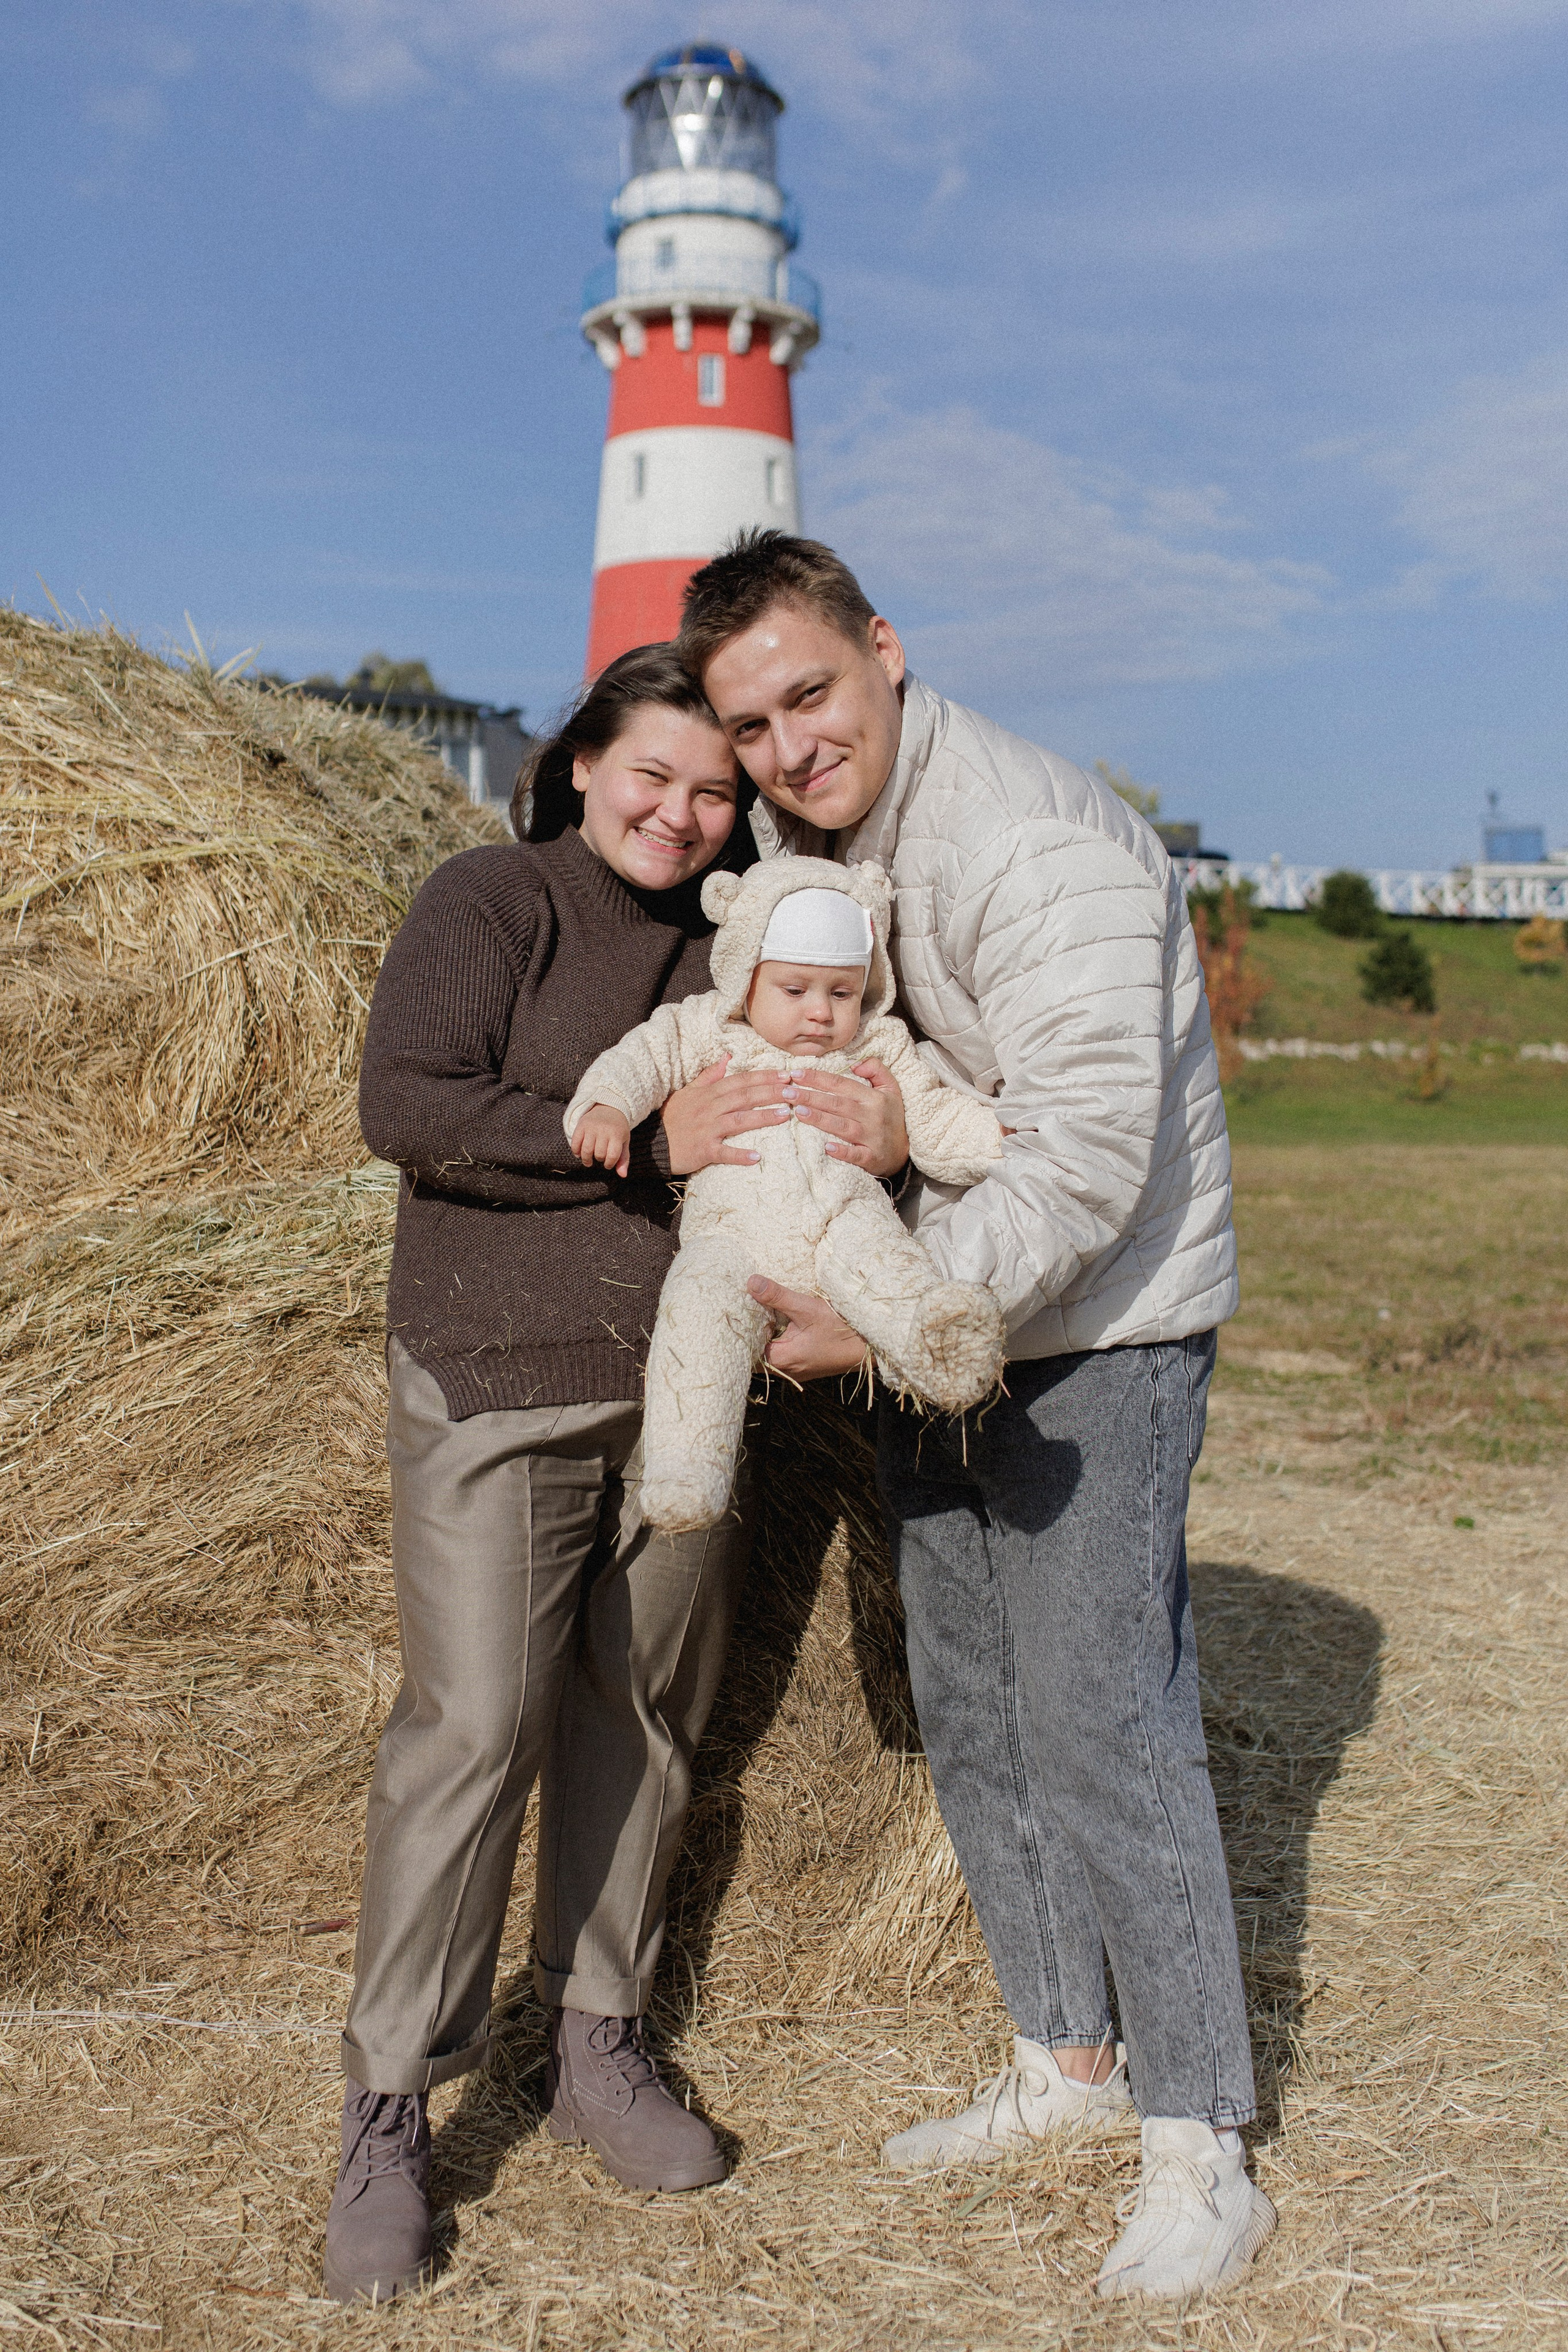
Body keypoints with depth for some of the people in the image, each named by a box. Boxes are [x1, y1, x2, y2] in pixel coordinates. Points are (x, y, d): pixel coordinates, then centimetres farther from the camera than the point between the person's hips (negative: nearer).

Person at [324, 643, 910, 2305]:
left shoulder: (739, 937, 12)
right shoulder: (490, 902, -4)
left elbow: (859, 1060, 14)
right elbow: (401, 1105, -15)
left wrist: (888, 1128, -12)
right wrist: (645, 1139, -21)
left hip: (688, 1388, 5)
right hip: (498, 1377, -5)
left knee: (643, 1714, 12)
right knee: (474, 1725, -8)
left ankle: (597, 2044, 29)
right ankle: (386, 2109, 6)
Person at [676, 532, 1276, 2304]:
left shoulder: (1043, 853, -24)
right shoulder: (790, 838, 3)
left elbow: (1086, 1161, -28)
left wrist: (875, 1325, -26)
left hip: (1095, 1330, -8)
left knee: (1101, 1721, -8)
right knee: (967, 1710, 13)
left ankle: (1199, 2152, 8)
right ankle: (1065, 2060, 30)